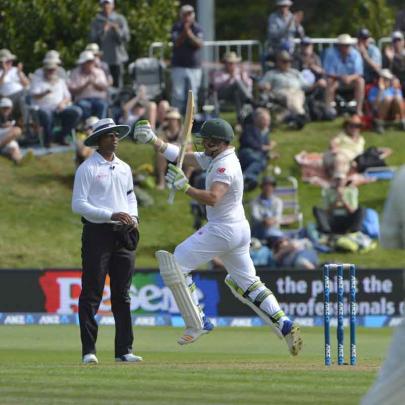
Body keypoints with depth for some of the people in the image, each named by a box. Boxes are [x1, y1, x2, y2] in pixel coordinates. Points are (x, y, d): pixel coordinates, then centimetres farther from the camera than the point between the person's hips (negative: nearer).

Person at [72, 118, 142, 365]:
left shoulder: (124, 168, 15)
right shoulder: (87, 169, -6)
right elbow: (78, 205, -12)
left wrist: (133, 217, 3)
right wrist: (111, 215, -19)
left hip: (124, 235, 6)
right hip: (98, 233, -6)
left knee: (122, 294, 7)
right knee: (92, 293, -5)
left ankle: (124, 350, 10)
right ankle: (89, 351, -5)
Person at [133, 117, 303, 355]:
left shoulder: (225, 166, -18)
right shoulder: (213, 159, 12)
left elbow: (212, 198, -31)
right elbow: (180, 156, 13)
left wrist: (185, 187, -33)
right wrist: (154, 140, 5)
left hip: (221, 230, -10)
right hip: (240, 229, 10)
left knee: (176, 265, -4)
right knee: (247, 284, 15)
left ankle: (198, 323, -5)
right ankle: (285, 325, 5)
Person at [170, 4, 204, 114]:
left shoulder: (197, 28, 2)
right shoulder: (176, 28, 3)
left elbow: (200, 44, -11)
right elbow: (176, 43, -10)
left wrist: (190, 34, -23)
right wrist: (184, 33, -22)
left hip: (194, 67, 0)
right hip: (179, 66, 0)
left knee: (193, 95, 1)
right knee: (177, 95, -4)